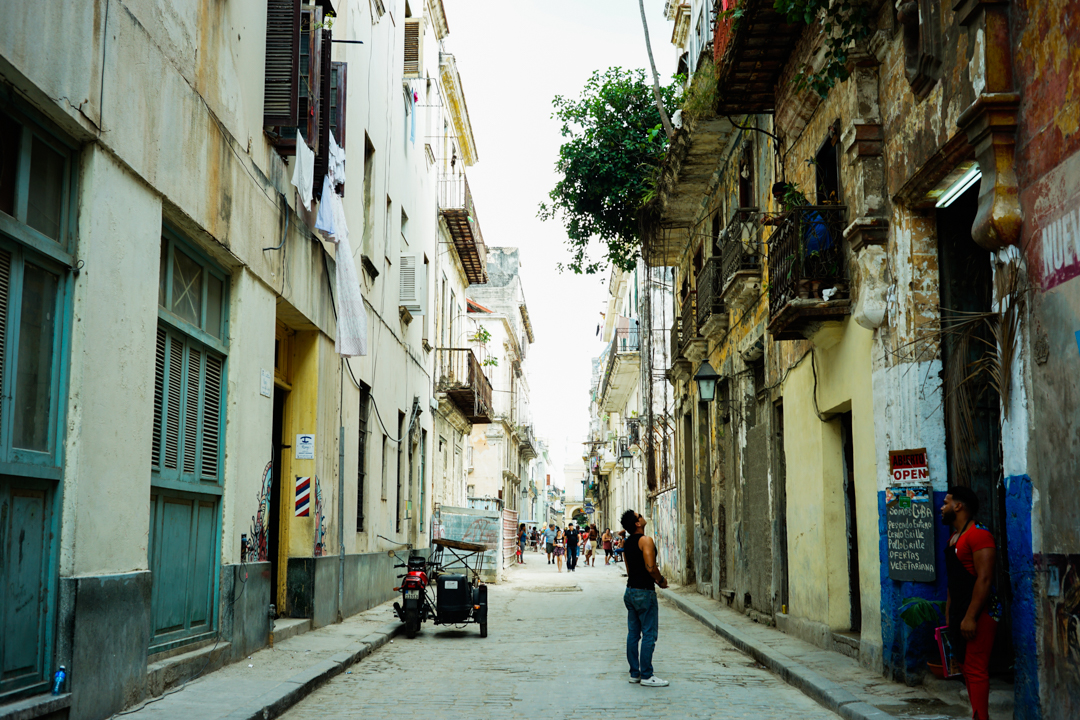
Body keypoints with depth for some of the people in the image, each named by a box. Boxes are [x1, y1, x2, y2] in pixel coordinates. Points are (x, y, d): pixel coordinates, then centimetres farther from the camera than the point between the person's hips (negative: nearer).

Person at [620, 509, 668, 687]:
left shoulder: (627, 543, 12)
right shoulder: (645, 540, -15)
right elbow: (650, 567, -22)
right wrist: (661, 580, -6)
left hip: (630, 590, 9)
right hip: (644, 592, -9)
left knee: (633, 633, 11)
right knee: (649, 634, -4)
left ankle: (634, 673, 16)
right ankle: (646, 675, -2)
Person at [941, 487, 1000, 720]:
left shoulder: (978, 535, -14)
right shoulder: (954, 537, 18)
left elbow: (984, 579, -21)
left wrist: (970, 617, -24)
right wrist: (949, 616, 19)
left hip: (978, 613, -10)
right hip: (960, 613, 10)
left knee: (976, 670, -10)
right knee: (967, 668, 12)